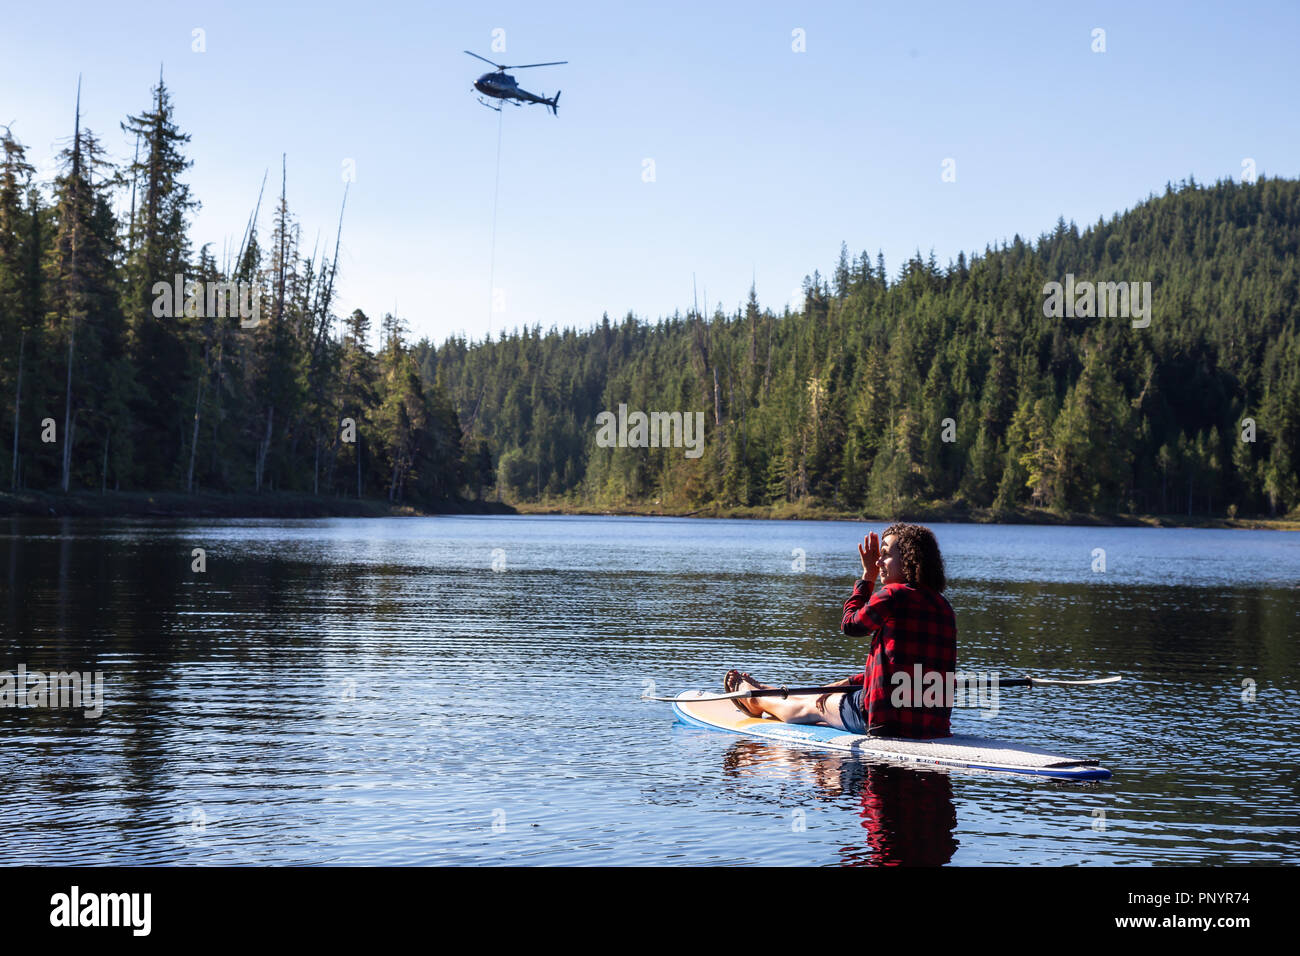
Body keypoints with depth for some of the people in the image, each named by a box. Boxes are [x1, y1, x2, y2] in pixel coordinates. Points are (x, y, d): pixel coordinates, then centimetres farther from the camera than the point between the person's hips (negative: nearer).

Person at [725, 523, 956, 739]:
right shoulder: (943, 606, 11)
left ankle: (755, 700, 49)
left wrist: (867, 576, 13)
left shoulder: (893, 595, -14)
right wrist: (851, 682, 23)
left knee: (815, 706, 21)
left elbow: (850, 624, 3)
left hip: (889, 720, -7)